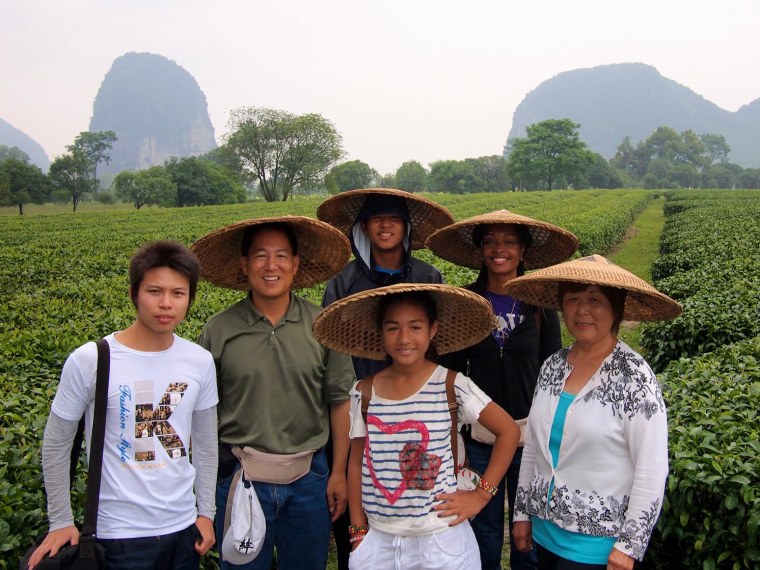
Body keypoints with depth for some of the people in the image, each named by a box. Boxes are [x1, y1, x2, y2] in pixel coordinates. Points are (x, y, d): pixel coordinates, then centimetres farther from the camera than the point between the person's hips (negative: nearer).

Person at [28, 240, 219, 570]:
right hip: (121, 533, -3)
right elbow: (56, 444, -3)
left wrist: (206, 512, 9)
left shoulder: (201, 362, -5)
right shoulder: (89, 361, -15)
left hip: (183, 527, 4)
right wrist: (61, 522, 0)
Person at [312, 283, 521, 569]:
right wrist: (358, 530, 5)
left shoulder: (452, 386, -10)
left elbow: (508, 431, -2)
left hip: (441, 541, -2)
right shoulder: (363, 392, -2)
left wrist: (481, 494, -5)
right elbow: (356, 463, 6)